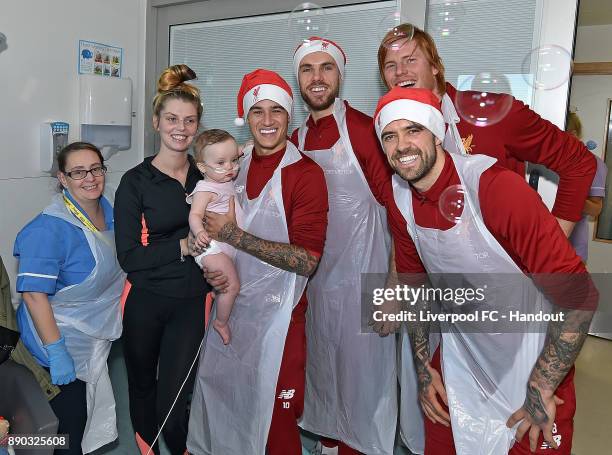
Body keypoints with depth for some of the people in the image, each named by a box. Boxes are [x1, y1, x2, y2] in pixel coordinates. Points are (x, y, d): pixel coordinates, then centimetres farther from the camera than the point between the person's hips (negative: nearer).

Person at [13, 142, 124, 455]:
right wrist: (57, 353, -27)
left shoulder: (108, 209, -2)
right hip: (64, 339, -7)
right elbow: (34, 294, -27)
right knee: (70, 424, 8)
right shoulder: (50, 229, -26)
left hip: (98, 333, 7)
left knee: (92, 414, 24)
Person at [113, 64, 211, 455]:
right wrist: (183, 246, -20)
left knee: (174, 401, -2)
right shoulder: (135, 182, -7)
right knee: (143, 387, 19)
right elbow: (128, 256, -12)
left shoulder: (206, 177, 3)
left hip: (192, 301, 1)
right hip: (145, 301, -1)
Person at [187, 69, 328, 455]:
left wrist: (234, 235, -21)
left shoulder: (306, 173, -13)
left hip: (276, 312, -5)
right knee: (220, 399, 21)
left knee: (275, 419, 7)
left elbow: (306, 261, -20)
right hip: (230, 304, 6)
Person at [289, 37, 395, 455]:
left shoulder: (363, 129, -13)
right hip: (314, 276, 6)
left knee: (363, 370, 8)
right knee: (321, 364, 20)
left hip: (362, 277, -6)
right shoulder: (295, 139, 6)